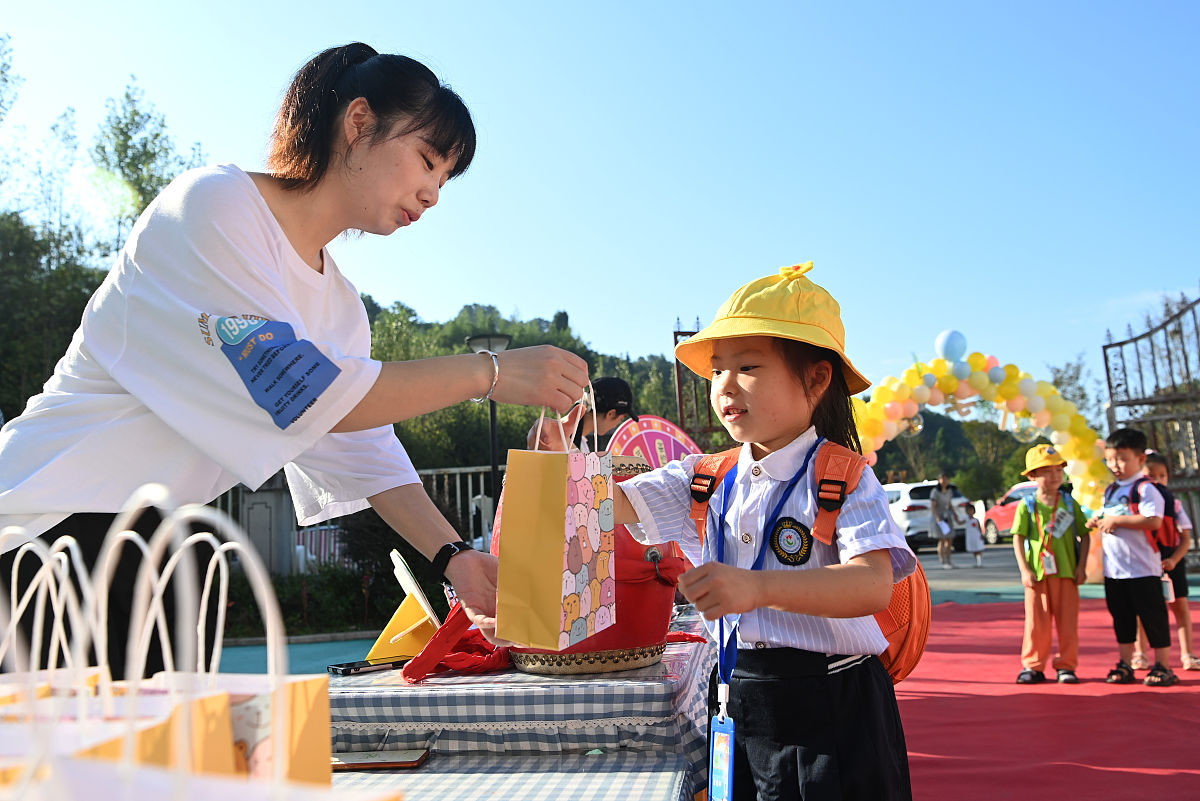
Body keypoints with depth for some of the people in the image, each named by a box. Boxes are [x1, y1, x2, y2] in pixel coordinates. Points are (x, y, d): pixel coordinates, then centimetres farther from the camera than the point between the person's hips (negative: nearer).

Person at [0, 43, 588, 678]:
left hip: (158, 549, 8)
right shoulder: (213, 203, -15)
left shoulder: (337, 304, 10)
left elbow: (363, 449, 1)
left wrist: (453, 558, -13)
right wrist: (489, 372, -22)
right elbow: (297, 392, -25)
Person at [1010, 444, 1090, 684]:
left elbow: (1084, 535, 9)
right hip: (1037, 573, -1)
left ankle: (1066, 666, 17)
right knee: (1037, 622, 3)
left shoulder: (1070, 504, 6)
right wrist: (1025, 570, -8)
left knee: (1067, 622, 4)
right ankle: (1033, 666, 14)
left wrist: (1081, 566, 0)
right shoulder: (1027, 506, 0)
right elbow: (1018, 538, -1)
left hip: (1066, 573, 1)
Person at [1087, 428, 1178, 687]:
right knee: (1121, 617, 13)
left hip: (1142, 568, -7)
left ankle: (1162, 666, 13)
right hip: (1114, 568, 7)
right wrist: (1097, 522, 5)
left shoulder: (1144, 488, -12)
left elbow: (1153, 520, -25)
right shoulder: (1110, 490, 14)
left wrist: (1116, 520, -21)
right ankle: (1125, 665, 21)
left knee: (1152, 615, 2)